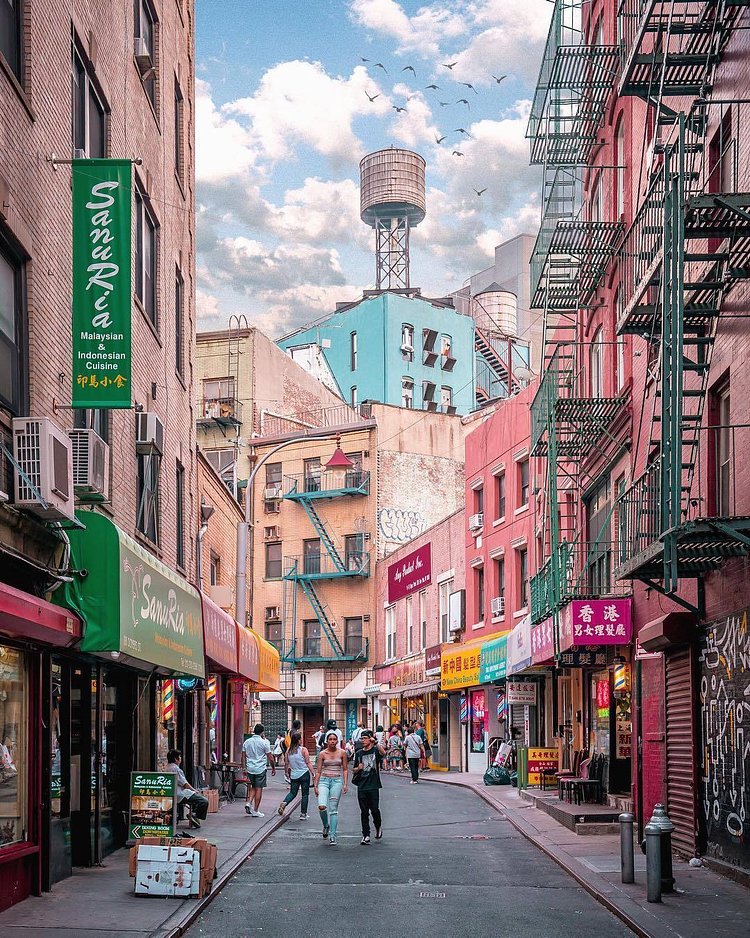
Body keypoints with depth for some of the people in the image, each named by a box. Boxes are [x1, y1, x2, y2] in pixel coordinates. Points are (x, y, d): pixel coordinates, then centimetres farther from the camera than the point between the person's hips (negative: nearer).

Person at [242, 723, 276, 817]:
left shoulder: (246, 742, 5)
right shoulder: (264, 742, -9)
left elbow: (244, 757, 9)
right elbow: (270, 757, -6)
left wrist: (245, 768, 20)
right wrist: (273, 768, 6)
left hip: (250, 768, 4)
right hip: (260, 769, -4)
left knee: (253, 787, 20)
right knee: (259, 789, 2)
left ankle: (249, 802, -1)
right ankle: (255, 811, 4)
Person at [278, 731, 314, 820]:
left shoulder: (288, 750, 1)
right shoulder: (303, 750, -11)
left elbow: (286, 763, 8)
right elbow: (308, 763, -10)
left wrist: (286, 772, 24)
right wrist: (313, 773, -5)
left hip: (294, 775, 4)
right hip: (304, 774, -4)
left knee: (293, 793, 16)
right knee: (305, 794, 7)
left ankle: (284, 803, -11)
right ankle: (303, 814, 8)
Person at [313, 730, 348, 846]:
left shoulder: (342, 753, 3)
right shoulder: (322, 754, 2)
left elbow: (345, 770, 8)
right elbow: (318, 771, 6)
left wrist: (346, 784, 0)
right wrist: (316, 785, 2)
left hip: (337, 781, 0)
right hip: (324, 781, 0)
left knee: (333, 809, -1)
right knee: (322, 806, -19)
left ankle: (332, 836, 5)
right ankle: (326, 825, 11)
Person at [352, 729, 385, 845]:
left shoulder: (376, 750, 0)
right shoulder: (359, 753, 12)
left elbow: (383, 753, -25)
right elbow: (354, 770, 19)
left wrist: (376, 742, -29)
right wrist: (358, 768, -3)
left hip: (373, 786, -4)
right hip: (361, 787, 4)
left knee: (374, 810, -4)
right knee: (364, 812, 4)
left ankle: (378, 827, 26)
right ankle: (366, 836, 7)